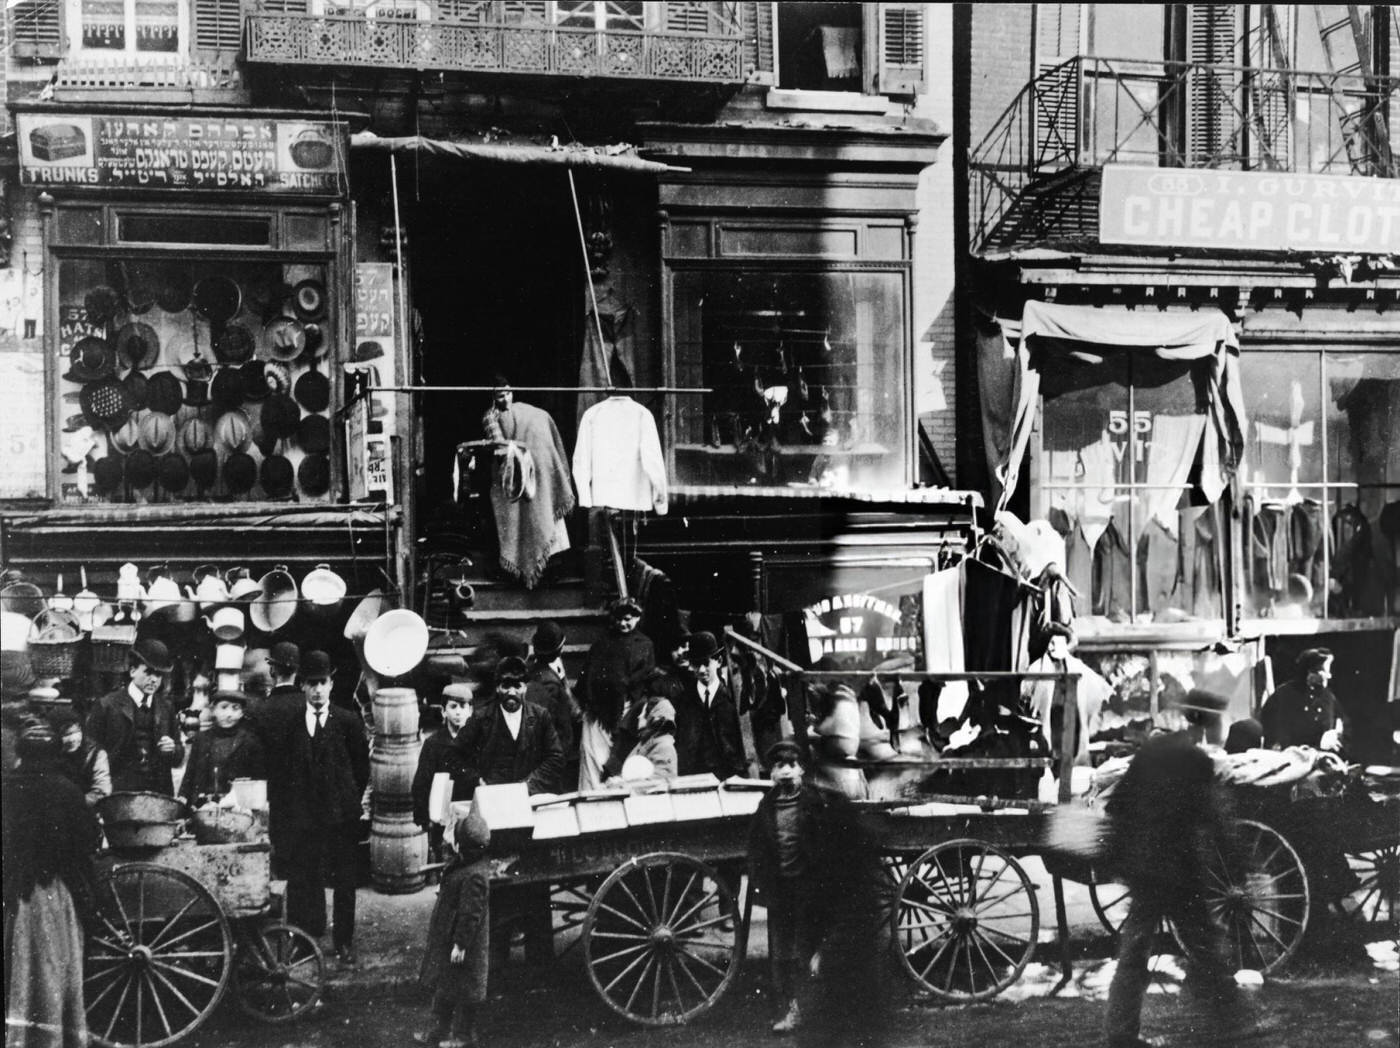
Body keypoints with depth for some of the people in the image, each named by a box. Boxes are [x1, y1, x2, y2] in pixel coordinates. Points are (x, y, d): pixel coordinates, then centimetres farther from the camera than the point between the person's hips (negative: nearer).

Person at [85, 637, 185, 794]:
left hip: (160, 794, 3)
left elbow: (178, 759, 17)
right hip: (119, 793, -3)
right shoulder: (107, 705, 0)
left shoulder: (167, 709, 12)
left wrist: (172, 749, -5)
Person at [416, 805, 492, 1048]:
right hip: (444, 937, 10)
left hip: (460, 940, -10)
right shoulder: (462, 861, 0)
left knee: (461, 990, 6)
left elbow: (471, 914, -25)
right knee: (441, 985, 20)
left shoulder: (475, 876, -30)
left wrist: (460, 944, -20)